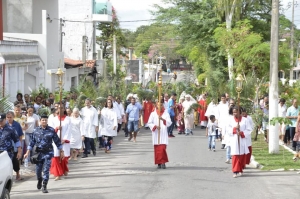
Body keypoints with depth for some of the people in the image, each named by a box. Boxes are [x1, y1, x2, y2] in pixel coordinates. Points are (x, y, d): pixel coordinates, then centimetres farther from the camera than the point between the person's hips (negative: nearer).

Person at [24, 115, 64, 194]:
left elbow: (57, 141, 2)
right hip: (39, 152, 2)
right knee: (38, 169, 10)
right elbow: (32, 142, 7)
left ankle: (44, 186, 0)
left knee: (46, 170, -8)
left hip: (48, 152, -2)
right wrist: (28, 152, 5)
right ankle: (39, 180, 42)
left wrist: (61, 152, 3)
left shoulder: (51, 130, -3)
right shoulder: (36, 130, 2)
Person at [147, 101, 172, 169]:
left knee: (163, 148, -13)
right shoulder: (153, 114, 6)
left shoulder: (166, 113, 6)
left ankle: (163, 162, -7)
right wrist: (155, 126, -12)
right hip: (156, 133, 1)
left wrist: (163, 120, -18)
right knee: (157, 149, -1)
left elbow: (169, 123, -1)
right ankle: (159, 163, 7)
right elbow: (149, 123, 5)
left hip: (163, 133, -1)